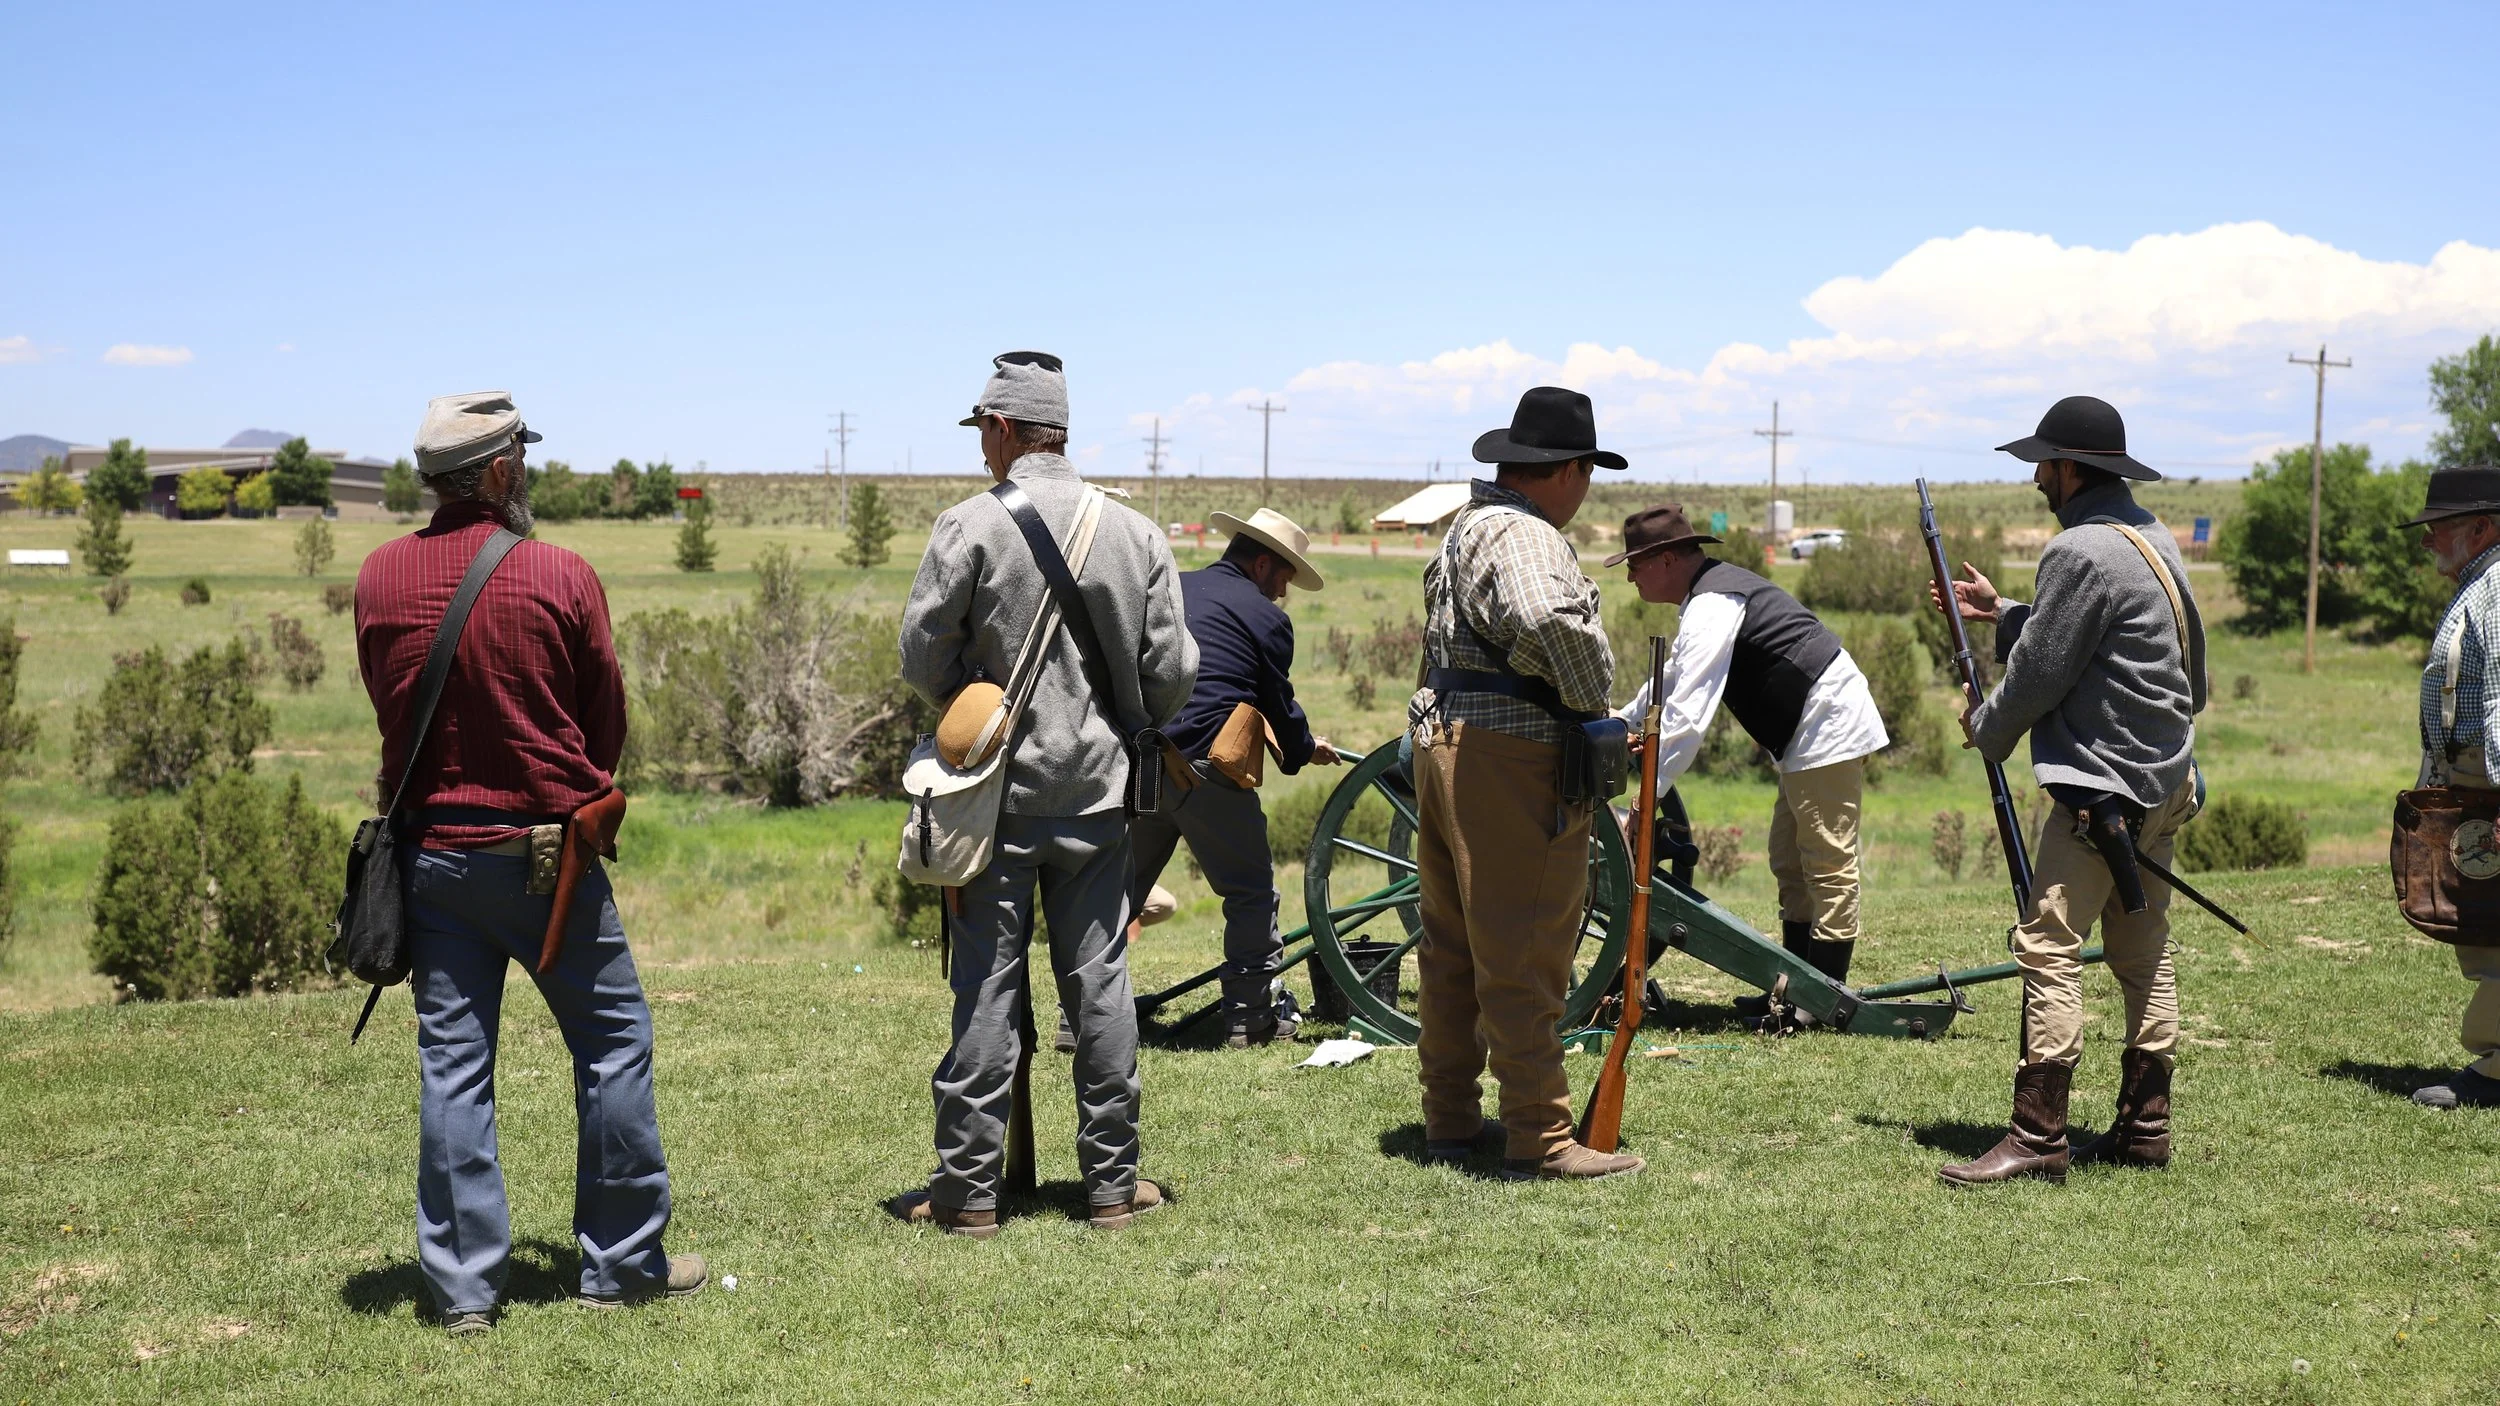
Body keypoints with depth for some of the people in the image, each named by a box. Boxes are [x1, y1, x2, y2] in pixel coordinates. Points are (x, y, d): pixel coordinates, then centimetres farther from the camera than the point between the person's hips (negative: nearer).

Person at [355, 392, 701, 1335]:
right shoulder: (560, 577, -10)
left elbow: (389, 711, 8)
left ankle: (463, 1284, 10)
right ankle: (621, 1263, 15)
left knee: (451, 1062, 8)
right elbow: (607, 718, 0)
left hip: (432, 852, 4)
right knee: (613, 1041, 9)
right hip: (547, 849, -4)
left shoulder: (378, 579, -1)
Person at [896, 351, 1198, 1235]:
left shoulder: (970, 527, -9)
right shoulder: (1136, 532, 1)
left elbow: (922, 657, -7)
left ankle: (969, 1187, 6)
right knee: (1100, 981, 9)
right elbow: (1173, 673, 2)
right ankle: (1112, 1181, 14)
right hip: (1099, 789, 3)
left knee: (987, 986, 2)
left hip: (999, 789, -3)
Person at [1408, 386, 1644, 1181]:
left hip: (1441, 735, 10)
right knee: (1522, 957, -6)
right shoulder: (1527, 536, -14)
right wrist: (1593, 702, -17)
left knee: (1452, 945, 15)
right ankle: (1539, 1139, -2)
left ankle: (1451, 1121, 23)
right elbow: (1550, 620, -34)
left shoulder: (1464, 529, 18)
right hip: (1511, 757, -10)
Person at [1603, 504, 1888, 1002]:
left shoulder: (1710, 609, -18)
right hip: (1817, 733, 11)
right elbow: (1674, 677, 32)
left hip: (1827, 731, -11)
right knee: (1790, 864, 16)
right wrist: (1623, 720, 33)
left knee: (1828, 867, -6)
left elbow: (1687, 717, -25)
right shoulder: (1716, 588, 15)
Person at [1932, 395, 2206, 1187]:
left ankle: (2036, 1137, -11)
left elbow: (2041, 671, -14)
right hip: (2163, 781, 10)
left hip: (2102, 782, -10)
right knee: (2143, 956, 13)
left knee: (2048, 948, -10)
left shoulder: (2082, 550, -18)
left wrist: (1986, 729, 4)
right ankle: (2144, 1129, 18)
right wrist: (2001, 612, 23)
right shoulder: (2152, 536, 13)